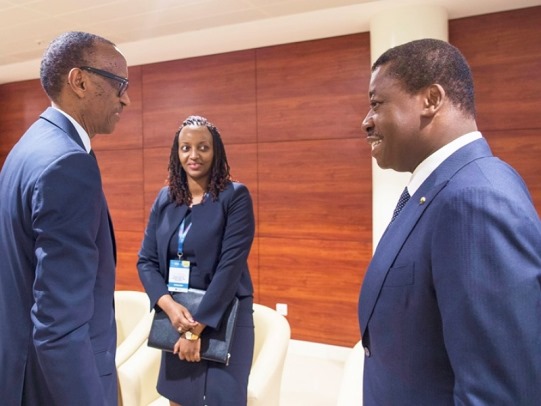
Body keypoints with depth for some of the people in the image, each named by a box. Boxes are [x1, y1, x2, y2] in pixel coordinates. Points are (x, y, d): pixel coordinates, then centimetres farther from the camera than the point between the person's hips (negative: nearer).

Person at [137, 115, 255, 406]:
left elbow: (231, 266, -17)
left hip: (222, 320, -4)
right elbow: (146, 260, 2)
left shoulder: (235, 196, -10)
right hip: (175, 317, 4)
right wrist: (168, 304, -15)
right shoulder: (165, 199, 4)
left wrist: (197, 327, -17)